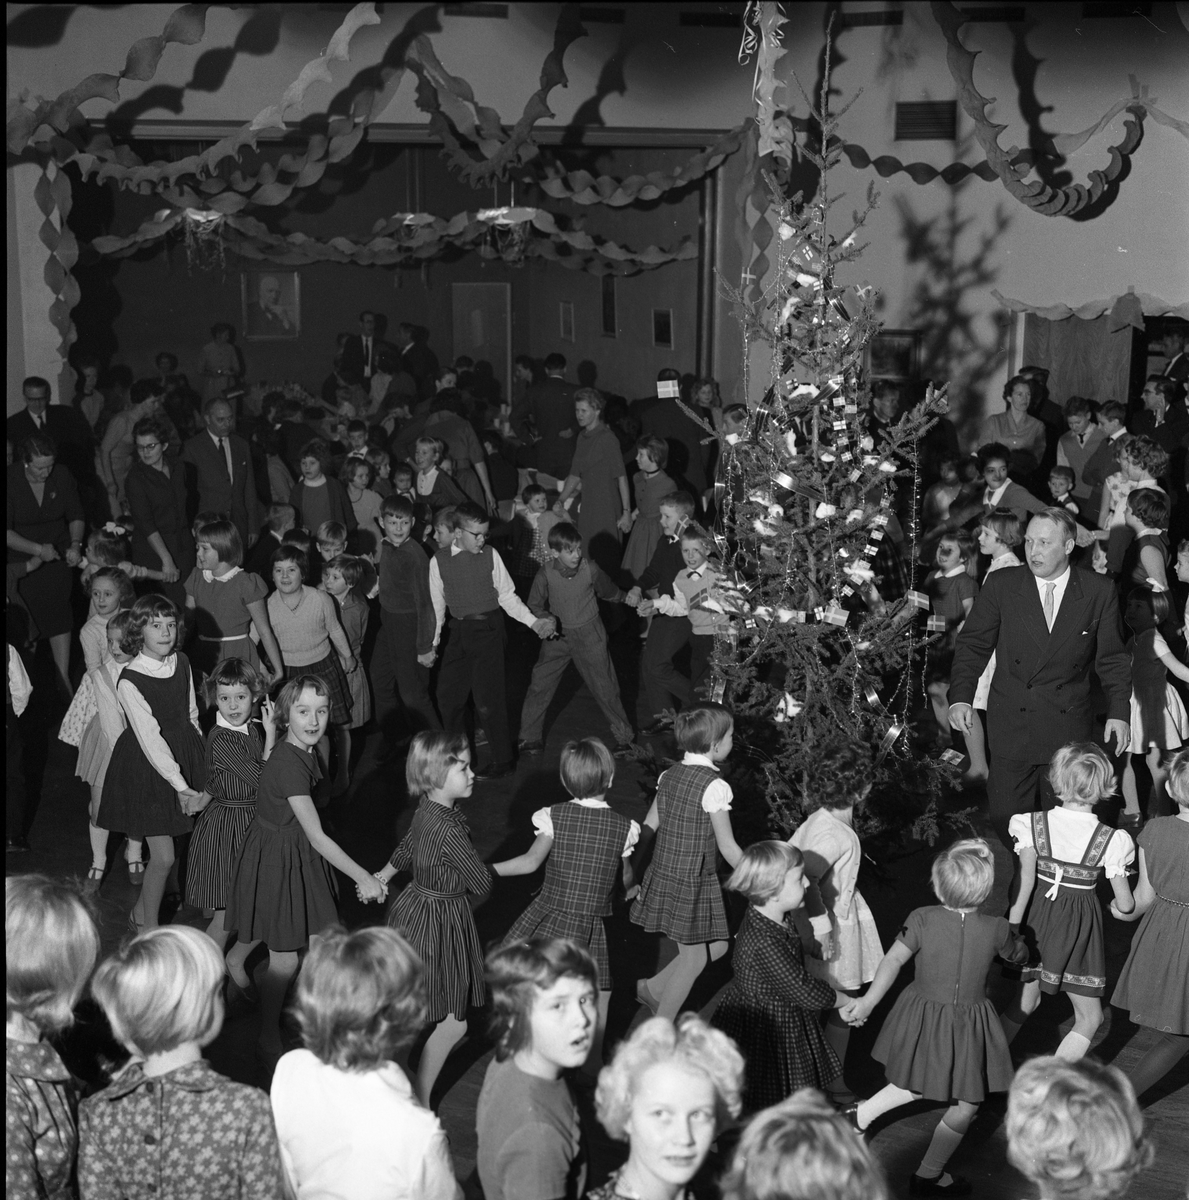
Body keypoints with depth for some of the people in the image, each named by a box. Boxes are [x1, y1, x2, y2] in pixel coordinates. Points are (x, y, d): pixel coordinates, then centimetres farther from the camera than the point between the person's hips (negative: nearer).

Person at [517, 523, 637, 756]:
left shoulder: (589, 568, -15)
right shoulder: (546, 574, -16)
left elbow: (607, 591, 8)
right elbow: (534, 605, -5)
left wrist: (625, 597, 24)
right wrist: (546, 618, -23)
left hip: (589, 634, -1)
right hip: (558, 635, 1)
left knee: (605, 686, 3)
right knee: (540, 685, 0)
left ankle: (625, 737, 18)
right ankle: (530, 737, 16)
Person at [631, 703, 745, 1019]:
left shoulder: (669, 776, 3)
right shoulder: (715, 785, -18)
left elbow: (647, 828, 7)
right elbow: (727, 847, -13)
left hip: (662, 875, 8)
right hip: (694, 882, -8)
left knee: (716, 946, 21)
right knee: (694, 959, 8)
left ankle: (651, 989, 30)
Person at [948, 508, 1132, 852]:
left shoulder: (1099, 591, -2)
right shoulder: (1001, 585, -3)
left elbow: (1112, 658, 4)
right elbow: (973, 644, 0)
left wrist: (1119, 711, -4)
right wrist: (961, 697, -12)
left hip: (1069, 730, 0)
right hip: (1012, 725, 0)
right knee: (1007, 821, 2)